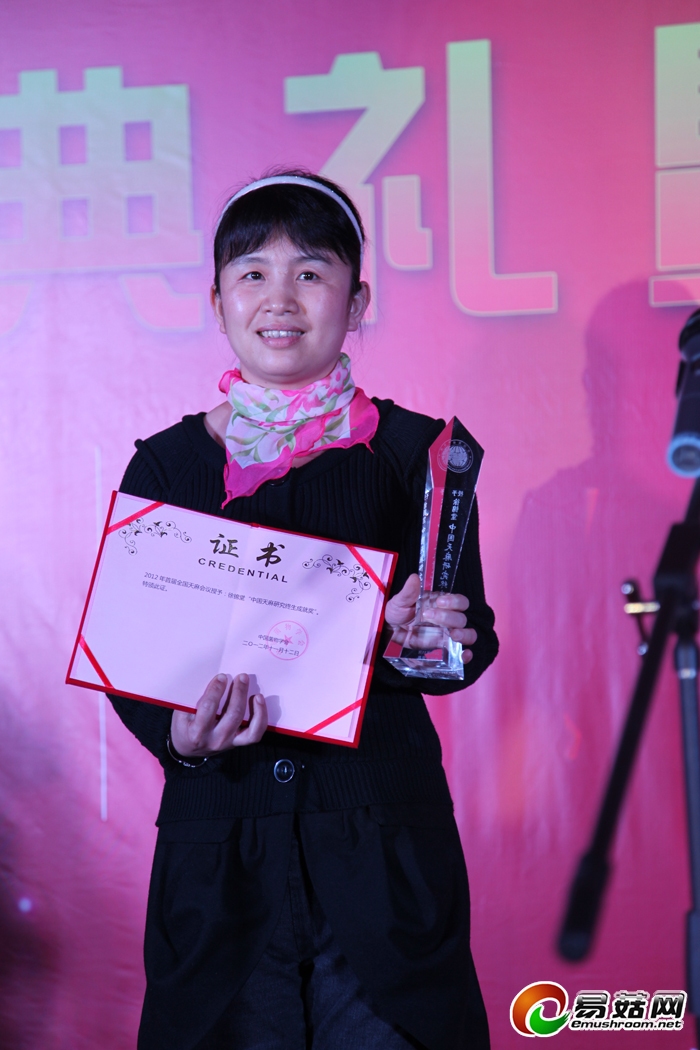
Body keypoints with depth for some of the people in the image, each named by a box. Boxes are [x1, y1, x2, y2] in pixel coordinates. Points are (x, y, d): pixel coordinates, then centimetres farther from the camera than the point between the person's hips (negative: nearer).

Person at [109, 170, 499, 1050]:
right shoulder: (166, 465, 4)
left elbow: (474, 640, 0)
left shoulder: (416, 452, 1)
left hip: (385, 839, -1)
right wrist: (179, 735, -16)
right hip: (218, 841, 1)